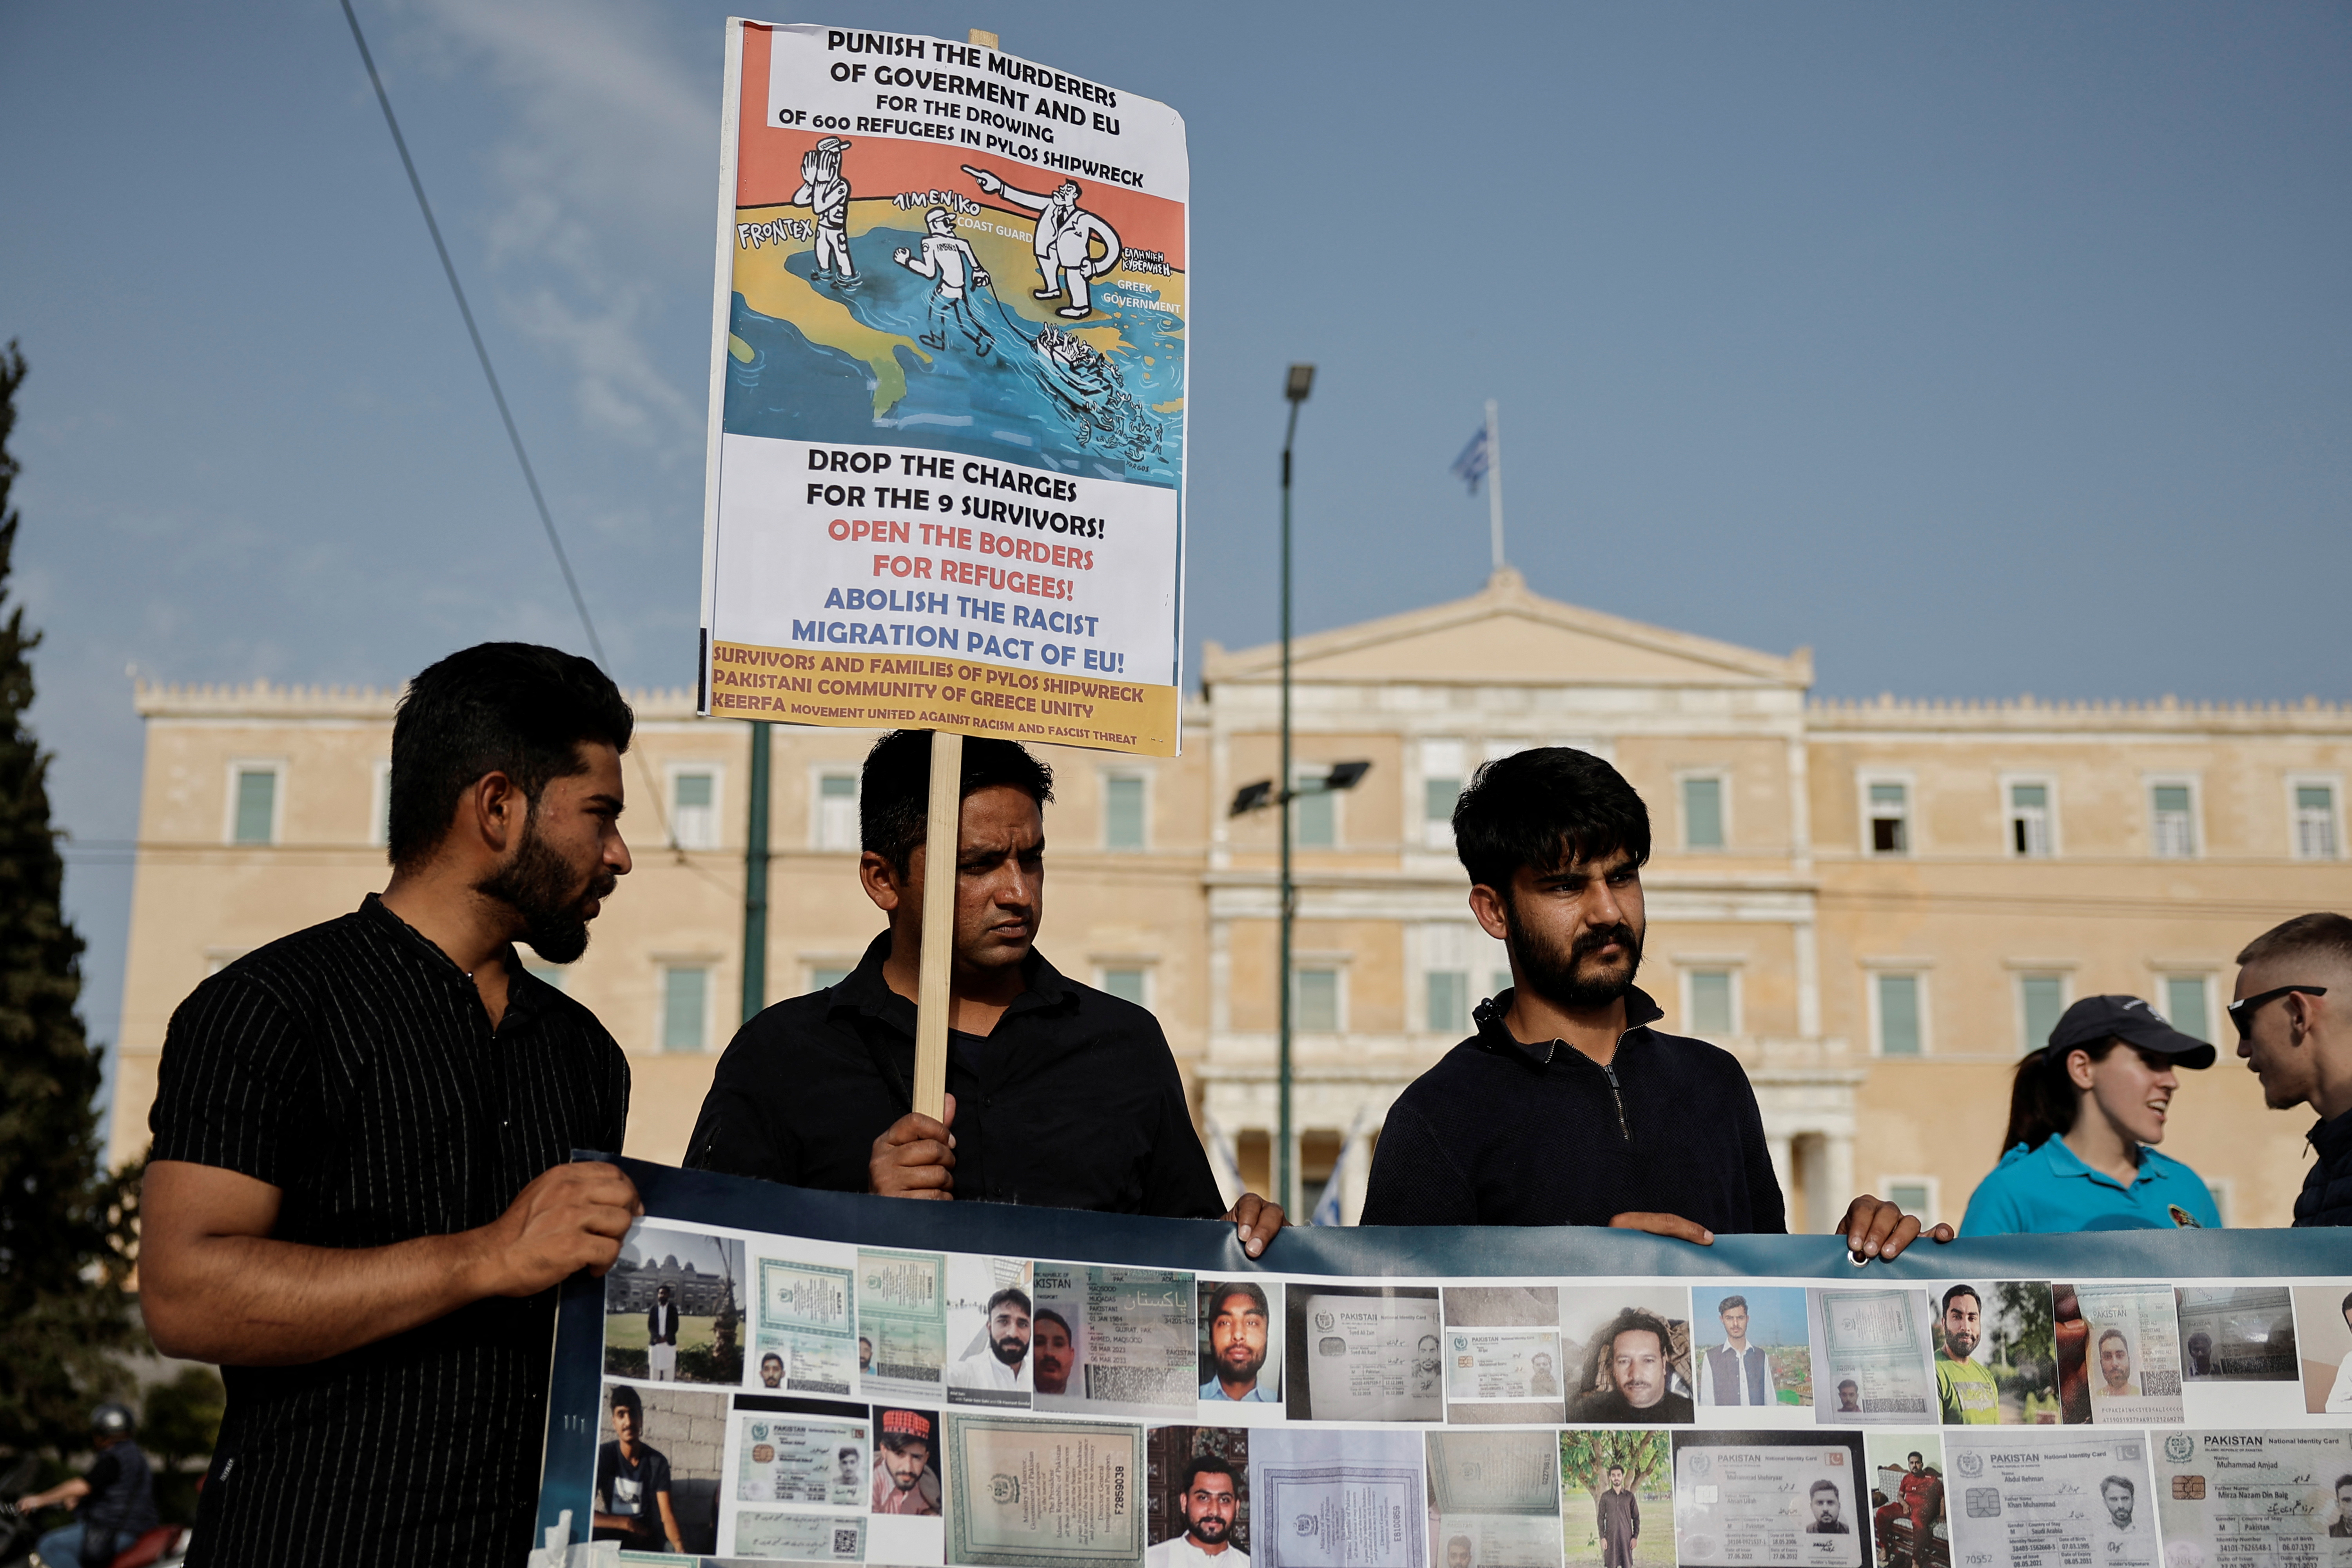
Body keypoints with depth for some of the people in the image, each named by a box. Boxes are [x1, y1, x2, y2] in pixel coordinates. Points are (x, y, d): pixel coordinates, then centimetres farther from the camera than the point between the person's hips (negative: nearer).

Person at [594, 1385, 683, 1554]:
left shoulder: (657, 1462, -5)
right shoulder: (603, 1457, -6)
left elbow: (667, 1516, -12)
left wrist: (679, 1545, -34)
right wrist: (627, 1524, -19)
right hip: (612, 1537, -1)